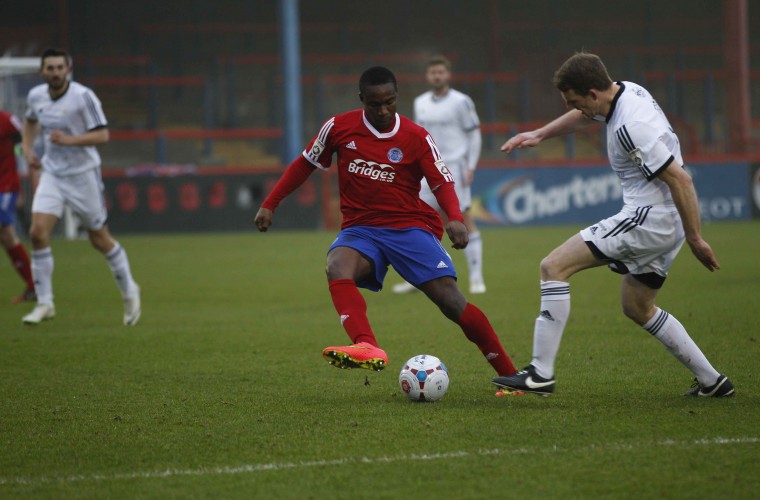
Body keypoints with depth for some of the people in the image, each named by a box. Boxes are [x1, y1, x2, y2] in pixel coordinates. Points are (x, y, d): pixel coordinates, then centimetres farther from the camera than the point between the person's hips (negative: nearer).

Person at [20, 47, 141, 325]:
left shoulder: (83, 96, -16)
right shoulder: (36, 96, 1)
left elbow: (102, 135, -17)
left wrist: (69, 140, -30)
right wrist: (27, 149, 8)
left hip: (83, 174, -4)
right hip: (52, 174, 4)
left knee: (99, 239, 7)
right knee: (38, 232, -14)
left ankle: (129, 291, 30)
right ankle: (44, 303, -6)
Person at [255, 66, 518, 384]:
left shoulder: (416, 138, -2)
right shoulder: (339, 128, 2)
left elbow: (443, 182, -6)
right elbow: (305, 164, 14)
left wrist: (455, 218, -26)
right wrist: (270, 205, 13)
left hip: (410, 227, -1)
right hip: (360, 229, 1)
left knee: (451, 301, -16)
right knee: (337, 267, -35)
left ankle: (509, 375, -6)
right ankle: (368, 349, -55)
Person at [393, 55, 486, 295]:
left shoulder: (461, 102, -4)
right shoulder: (420, 103, 13)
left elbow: (474, 135, -3)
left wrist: (471, 167, -10)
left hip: (454, 167, -5)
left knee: (464, 219, -8)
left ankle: (476, 277, -5)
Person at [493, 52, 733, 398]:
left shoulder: (631, 126, -23)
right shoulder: (625, 91, 6)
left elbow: (680, 179, -24)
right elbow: (585, 117, 29)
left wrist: (695, 239, -19)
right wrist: (539, 135, 28)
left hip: (649, 218, -10)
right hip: (666, 225, 10)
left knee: (553, 266, -12)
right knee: (637, 308, 24)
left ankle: (540, 373, -14)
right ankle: (712, 381, 25)